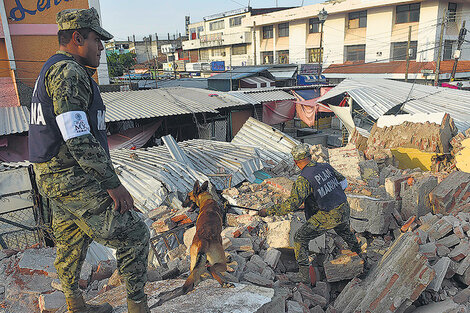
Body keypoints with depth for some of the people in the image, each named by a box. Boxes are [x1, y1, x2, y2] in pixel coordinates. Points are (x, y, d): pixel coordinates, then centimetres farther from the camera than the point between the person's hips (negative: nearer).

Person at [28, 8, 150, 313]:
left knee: (72, 242, 21)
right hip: (73, 178, -11)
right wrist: (113, 184, -22)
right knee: (133, 233, -4)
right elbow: (78, 139, -25)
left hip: (54, 175, 11)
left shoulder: (51, 71, 17)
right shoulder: (69, 73, -17)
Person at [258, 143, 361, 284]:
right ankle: (359, 254, 61)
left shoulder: (303, 180, -19)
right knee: (345, 230, 38)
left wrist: (269, 211, -22)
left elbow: (292, 203, -27)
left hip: (327, 217, -7)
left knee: (300, 238, 3)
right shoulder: (326, 166, 1)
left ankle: (305, 276, 1)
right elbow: (343, 182, 14)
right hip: (344, 210, 7)